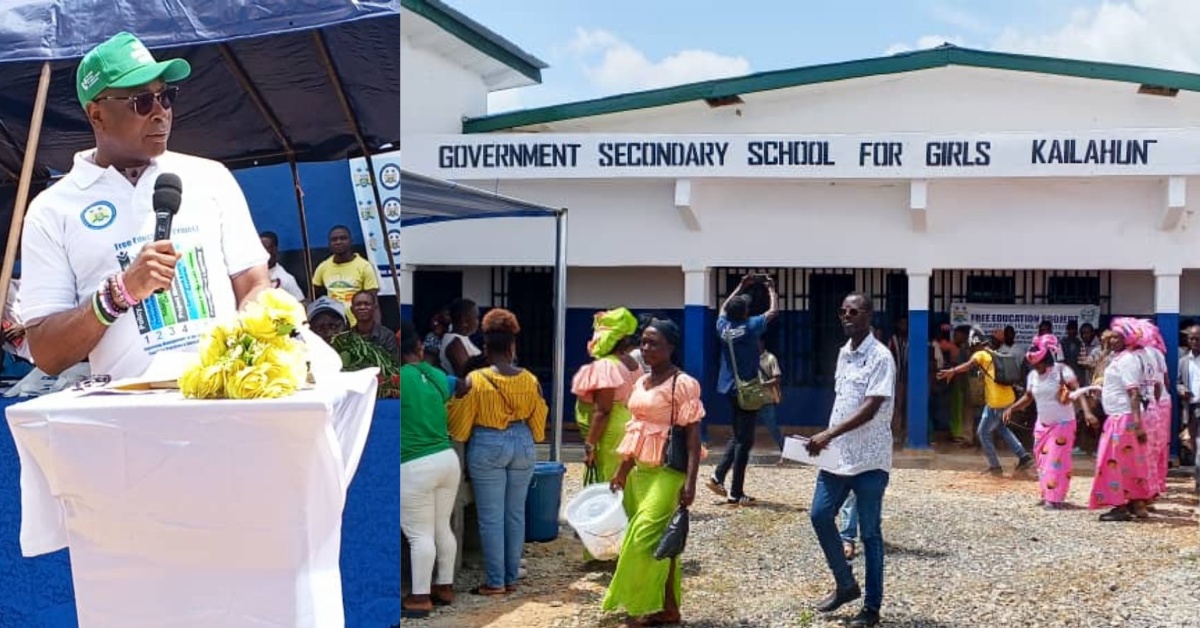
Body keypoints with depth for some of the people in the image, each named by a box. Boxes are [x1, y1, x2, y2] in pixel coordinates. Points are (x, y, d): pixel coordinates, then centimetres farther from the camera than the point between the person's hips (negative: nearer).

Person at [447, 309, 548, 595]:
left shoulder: (474, 380, -11)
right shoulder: (530, 380, -2)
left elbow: (459, 424, -5)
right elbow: (539, 422, 7)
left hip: (487, 447, -4)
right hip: (523, 445, 4)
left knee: (491, 517, 2)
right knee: (516, 513, 12)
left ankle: (496, 582, 5)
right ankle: (512, 577, 17)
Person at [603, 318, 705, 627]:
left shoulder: (683, 384, -12)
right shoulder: (641, 382, 12)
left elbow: (693, 434, -15)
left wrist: (690, 481, -21)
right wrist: (622, 471, 20)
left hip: (667, 471, -8)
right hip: (641, 470, 8)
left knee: (645, 537, -11)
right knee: (656, 539, 11)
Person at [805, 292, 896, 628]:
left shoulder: (880, 357, -14)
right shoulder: (843, 353, 11)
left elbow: (870, 409, -21)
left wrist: (829, 434, -26)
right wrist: (828, 439, 14)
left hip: (869, 459, -7)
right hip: (839, 455, 8)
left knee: (870, 533, 2)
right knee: (820, 515, 6)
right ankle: (846, 584, 24)